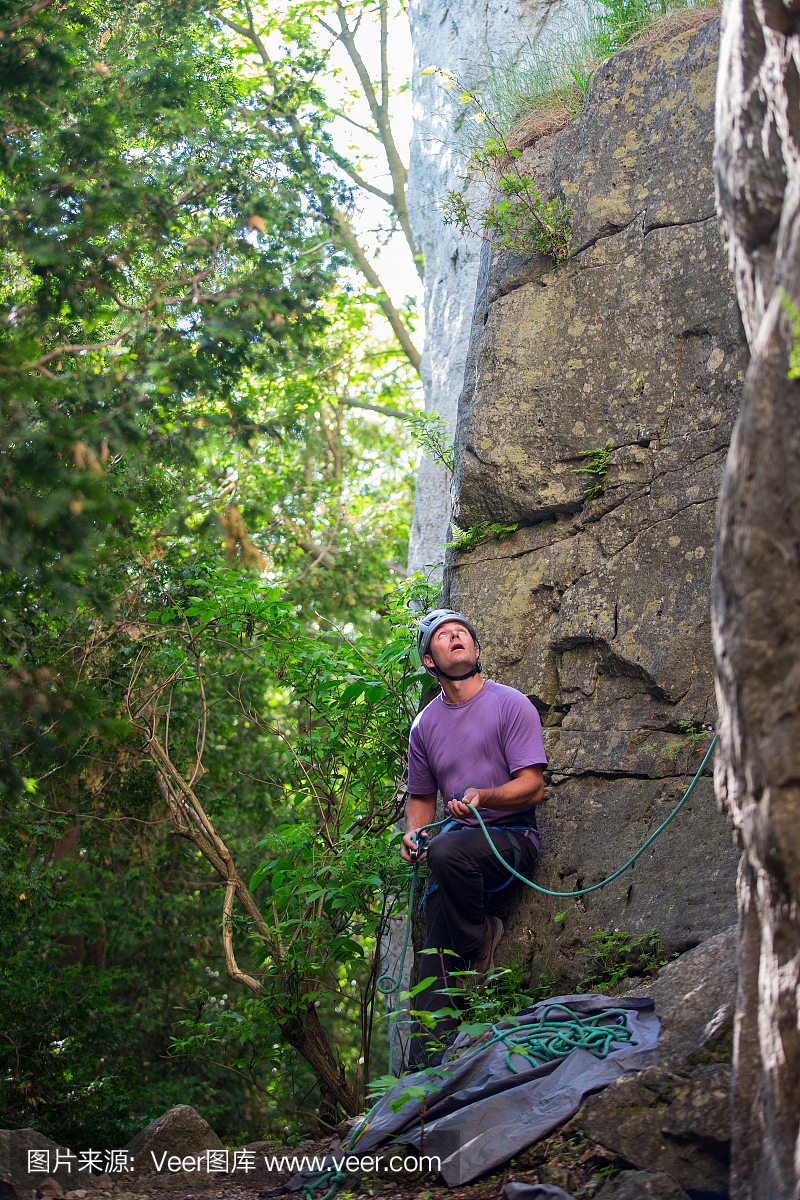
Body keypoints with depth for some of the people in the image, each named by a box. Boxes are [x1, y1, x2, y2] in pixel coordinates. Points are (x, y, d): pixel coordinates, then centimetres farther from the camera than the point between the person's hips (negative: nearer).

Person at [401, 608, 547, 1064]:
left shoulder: (510, 704, -2)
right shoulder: (425, 725, 13)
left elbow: (532, 786, -8)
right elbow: (421, 797, 23)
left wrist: (483, 797, -26)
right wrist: (413, 835, 1)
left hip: (514, 835, -4)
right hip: (460, 839, 4)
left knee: (448, 851, -36)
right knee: (436, 948, -17)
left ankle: (478, 936, -11)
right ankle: (427, 1060, -16)